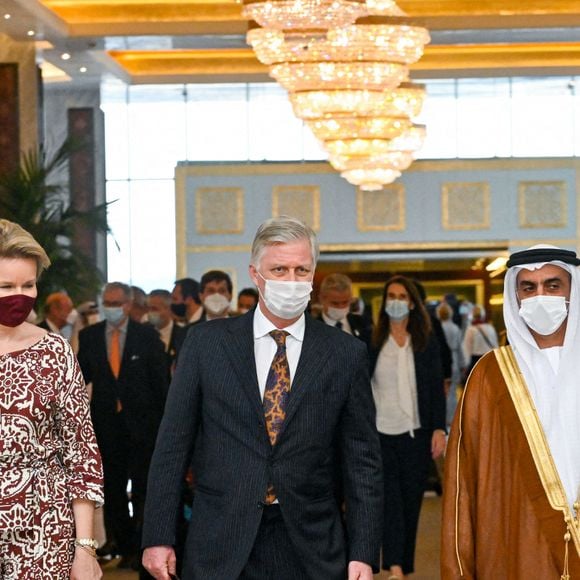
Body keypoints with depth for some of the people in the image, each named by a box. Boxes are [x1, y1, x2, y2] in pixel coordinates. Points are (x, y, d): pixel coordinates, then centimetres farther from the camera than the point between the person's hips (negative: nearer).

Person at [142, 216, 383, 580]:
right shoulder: (207, 342, 2)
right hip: (221, 548, 0)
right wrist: (158, 537, -2)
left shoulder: (346, 354, 3)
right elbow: (173, 445, 3)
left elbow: (363, 462, 3)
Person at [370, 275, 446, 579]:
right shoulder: (373, 340, 2)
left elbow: (437, 387, 4)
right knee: (389, 500, -11)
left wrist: (439, 429, -3)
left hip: (416, 432, 2)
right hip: (381, 431, -1)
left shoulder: (426, 341, 5)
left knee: (411, 501, 6)